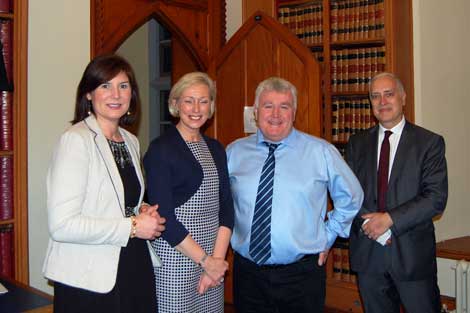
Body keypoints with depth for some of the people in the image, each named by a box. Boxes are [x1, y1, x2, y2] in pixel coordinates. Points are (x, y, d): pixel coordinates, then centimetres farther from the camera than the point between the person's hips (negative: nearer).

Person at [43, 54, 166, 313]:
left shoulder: (130, 141, 10)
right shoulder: (76, 140, -13)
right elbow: (61, 224, -21)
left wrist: (145, 214, 3)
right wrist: (133, 226, -16)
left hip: (137, 271, 7)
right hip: (89, 282, -7)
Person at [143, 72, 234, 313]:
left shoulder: (215, 149, 10)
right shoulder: (161, 149, -9)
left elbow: (226, 207, 5)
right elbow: (163, 216, -14)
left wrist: (218, 257, -7)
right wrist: (206, 261, -13)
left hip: (214, 258, 6)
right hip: (175, 255, -5)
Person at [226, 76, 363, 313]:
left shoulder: (321, 152, -3)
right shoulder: (234, 152, 2)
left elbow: (351, 197, 9)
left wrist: (328, 237, 6)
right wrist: (226, 235, 7)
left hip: (302, 274, -1)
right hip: (247, 273, 2)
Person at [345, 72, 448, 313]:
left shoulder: (429, 142, -3)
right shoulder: (357, 144, 8)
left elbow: (436, 198, -11)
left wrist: (389, 219, -17)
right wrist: (370, 225, -13)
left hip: (412, 254, -3)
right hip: (367, 254, 3)